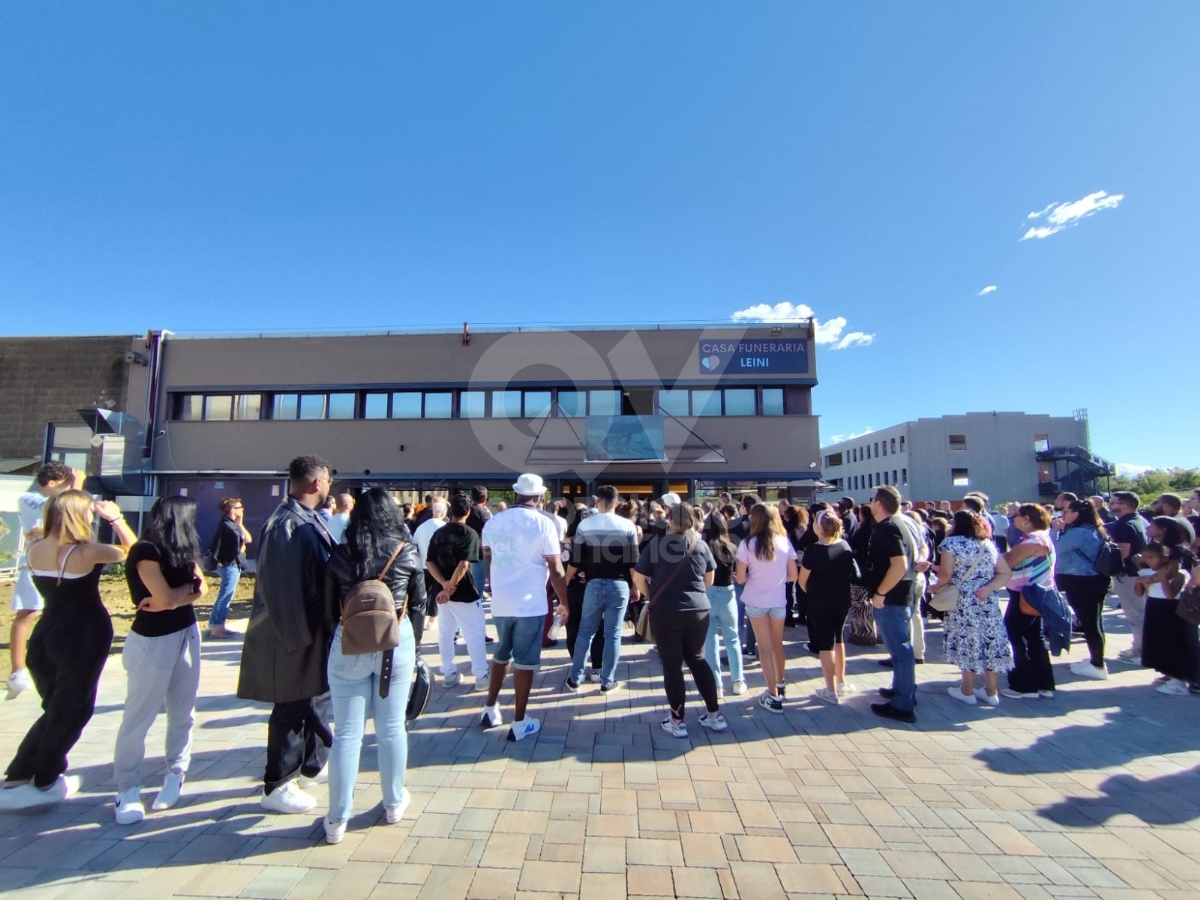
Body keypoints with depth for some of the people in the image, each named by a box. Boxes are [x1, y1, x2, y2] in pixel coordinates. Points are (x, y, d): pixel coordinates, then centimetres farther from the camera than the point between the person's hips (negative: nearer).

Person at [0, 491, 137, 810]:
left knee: (56, 707, 23)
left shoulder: (34, 550, -2)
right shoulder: (88, 552, -21)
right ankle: (45, 783, 24)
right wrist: (116, 518, -3)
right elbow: (131, 551, -7)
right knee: (72, 710, 12)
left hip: (46, 635, 7)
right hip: (84, 637, -6)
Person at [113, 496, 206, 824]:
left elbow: (201, 588, -2)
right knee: (139, 717, 4)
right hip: (152, 641, -6)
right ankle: (127, 790, 18)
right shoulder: (146, 551, -16)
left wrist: (173, 599, -18)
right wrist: (188, 588, -4)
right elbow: (165, 597, -22)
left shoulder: (182, 550, 5)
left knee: (183, 712, 11)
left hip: (187, 635, 7)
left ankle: (175, 776, 24)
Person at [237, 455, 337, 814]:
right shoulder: (287, 524, -24)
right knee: (292, 708, 6)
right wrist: (299, 634, -22)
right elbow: (285, 587, -27)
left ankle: (315, 762, 42)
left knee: (315, 697, 23)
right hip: (296, 634, -9)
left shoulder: (308, 519, 4)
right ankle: (276, 787, 24)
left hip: (314, 630, 10)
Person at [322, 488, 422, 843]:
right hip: (397, 643, 0)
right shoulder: (407, 553, -6)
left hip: (348, 646, 0)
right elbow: (419, 603, 0)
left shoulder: (339, 555, -3)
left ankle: (337, 820, 21)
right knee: (391, 727, 14)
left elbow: (328, 611, 1)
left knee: (347, 732, 10)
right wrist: (415, 648, 14)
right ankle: (394, 803, 31)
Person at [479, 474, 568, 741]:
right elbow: (556, 570, -12)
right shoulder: (543, 523, -12)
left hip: (500, 603, 5)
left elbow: (488, 562, 13)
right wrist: (565, 603, -1)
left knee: (501, 655, 22)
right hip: (530, 604, -5)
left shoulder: (493, 522, 3)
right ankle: (519, 723, 15)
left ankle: (490, 710, 31)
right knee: (525, 661, 6)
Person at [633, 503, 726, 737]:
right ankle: (714, 715, 26)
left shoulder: (657, 543, -6)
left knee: (672, 665, 7)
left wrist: (653, 596, 12)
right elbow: (709, 580, 14)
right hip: (698, 609, 4)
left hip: (665, 611, -3)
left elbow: (638, 579, -3)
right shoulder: (701, 545, 3)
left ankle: (677, 721, 17)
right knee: (698, 660, 19)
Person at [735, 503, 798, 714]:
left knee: (765, 647, 8)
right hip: (778, 600, 3)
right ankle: (780, 685, 39)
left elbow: (740, 578, -10)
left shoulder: (748, 544, -12)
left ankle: (774, 696, 10)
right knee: (777, 644, 21)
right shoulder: (785, 542, -5)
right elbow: (793, 576, 0)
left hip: (756, 600, -3)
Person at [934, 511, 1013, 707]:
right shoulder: (990, 544, 9)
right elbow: (1006, 573, 4)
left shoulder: (951, 543, -9)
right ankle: (991, 692, 22)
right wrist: (987, 589, -4)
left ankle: (967, 691, 13)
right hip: (988, 602, 6)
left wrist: (937, 587, 2)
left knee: (967, 643, 3)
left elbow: (945, 574, -15)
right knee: (990, 642, 11)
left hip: (963, 604, -5)